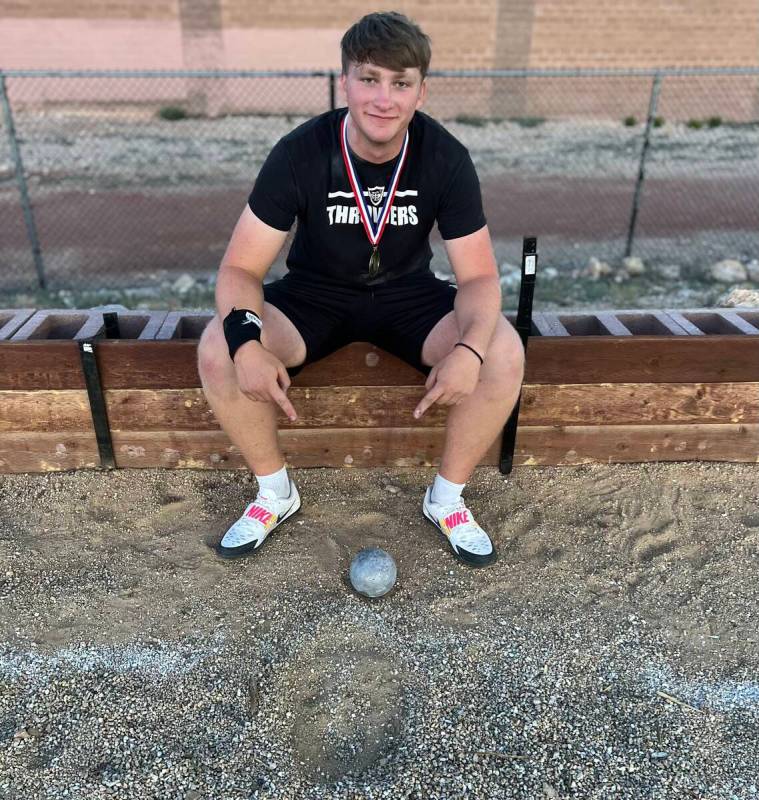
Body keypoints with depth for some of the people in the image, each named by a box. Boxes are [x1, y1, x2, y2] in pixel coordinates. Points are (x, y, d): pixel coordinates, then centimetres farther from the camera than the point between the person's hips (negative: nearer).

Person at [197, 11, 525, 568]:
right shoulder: (300, 154, -19)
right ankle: (275, 491, -1)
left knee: (505, 352, -26)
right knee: (216, 350, -26)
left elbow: (479, 276, -15)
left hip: (408, 295, 1)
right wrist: (245, 342, -40)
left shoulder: (445, 158, -17)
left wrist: (470, 349, -37)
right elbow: (240, 268, -18)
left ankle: (447, 496, -2)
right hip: (315, 295, 0)